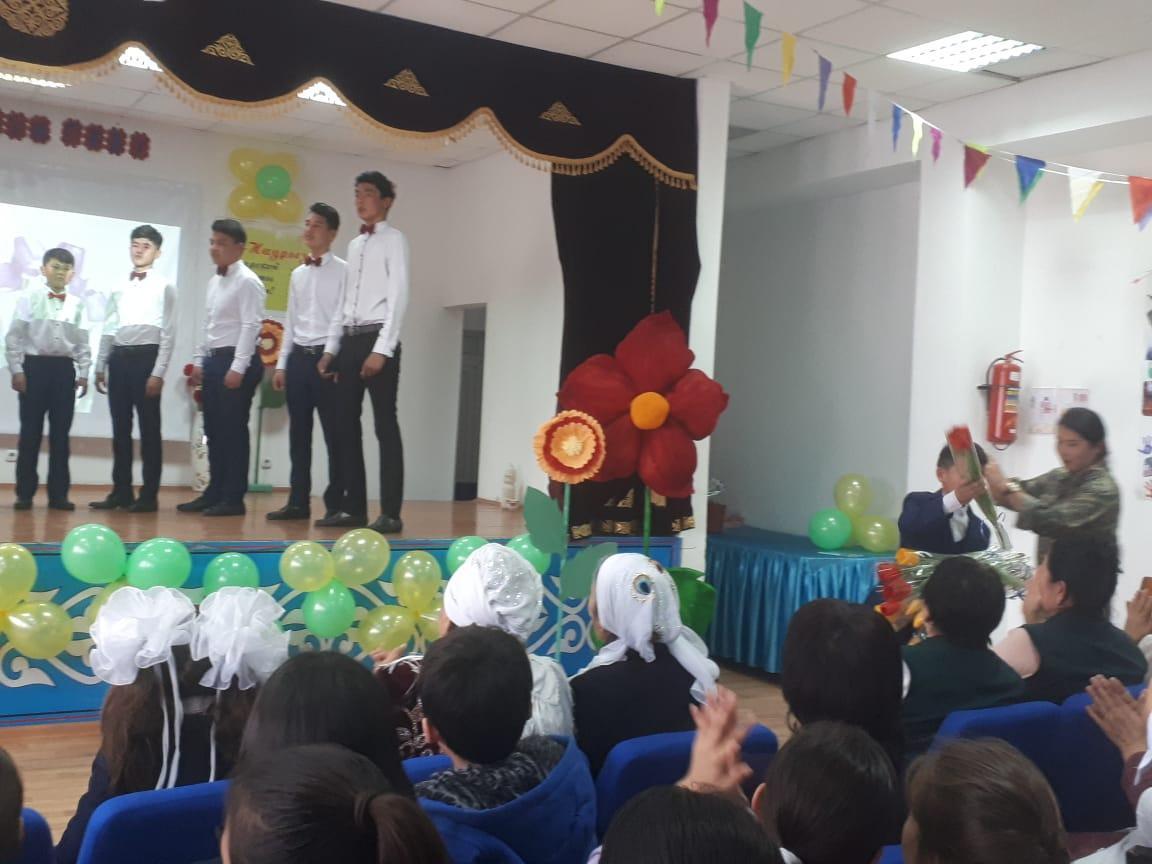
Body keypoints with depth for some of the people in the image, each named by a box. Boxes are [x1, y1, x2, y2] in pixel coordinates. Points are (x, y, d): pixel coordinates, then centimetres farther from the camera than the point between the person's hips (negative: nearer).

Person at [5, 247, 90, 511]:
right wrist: (17, 369, -7)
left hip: (64, 369, 2)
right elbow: (14, 336, -1)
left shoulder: (77, 305, 6)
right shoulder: (29, 299, 0)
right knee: (30, 431, 2)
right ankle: (25, 493, 9)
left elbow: (82, 343, 7)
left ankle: (58, 494, 11)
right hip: (34, 366, -2)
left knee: (61, 433, 5)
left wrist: (83, 373, 2)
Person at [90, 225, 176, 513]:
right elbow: (109, 328, 16)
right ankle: (121, 492, 15)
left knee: (149, 429, 0)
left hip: (146, 357, -5)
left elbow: (168, 333, -5)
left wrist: (158, 372, -12)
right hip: (119, 357, 5)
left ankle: (148, 495, 4)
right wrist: (100, 366, 11)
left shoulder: (164, 287, 0)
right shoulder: (119, 288, 15)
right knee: (120, 428, 8)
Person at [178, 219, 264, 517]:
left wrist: (238, 368, -21)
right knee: (213, 431, 11)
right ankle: (215, 493, 19)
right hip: (213, 359, 9)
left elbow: (250, 327, -17)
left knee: (233, 430, -4)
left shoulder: (247, 282, -10)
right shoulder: (214, 281, 16)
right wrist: (199, 361, 17)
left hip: (235, 361, -9)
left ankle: (233, 498, 2)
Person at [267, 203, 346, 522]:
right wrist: (282, 363, 13)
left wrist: (330, 355, -18)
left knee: (334, 434, -2)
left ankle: (335, 505, 3)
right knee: (298, 433, 8)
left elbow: (342, 317, -9)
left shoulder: (342, 271, -2)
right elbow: (291, 322, 17)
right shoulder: (298, 274, 16)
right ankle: (298, 502, 14)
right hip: (298, 357, 6)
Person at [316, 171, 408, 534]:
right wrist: (332, 348, 14)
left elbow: (398, 296, -10)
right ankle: (353, 507, 13)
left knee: (385, 426, -7)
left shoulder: (393, 239, -1)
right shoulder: (354, 244, 20)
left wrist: (382, 349, -18)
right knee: (348, 425, 6)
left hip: (377, 339, -7)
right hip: (351, 340, 7)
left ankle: (391, 513, -5)